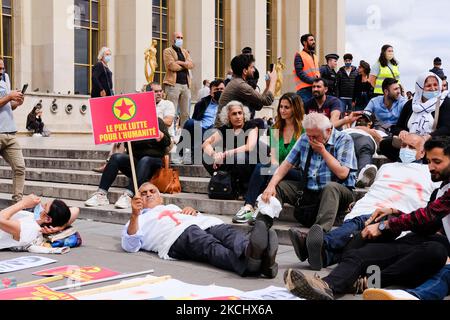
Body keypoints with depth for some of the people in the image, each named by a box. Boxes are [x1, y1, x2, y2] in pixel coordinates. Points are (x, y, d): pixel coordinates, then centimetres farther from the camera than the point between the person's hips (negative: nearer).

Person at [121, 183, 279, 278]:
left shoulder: (172, 207, 46)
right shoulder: (138, 220, 34)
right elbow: (130, 246, 12)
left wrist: (193, 211, 11)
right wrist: (134, 215, 0)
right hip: (177, 234, -4)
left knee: (229, 233, -31)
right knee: (211, 247, -36)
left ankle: (259, 255, -63)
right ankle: (248, 261, -67)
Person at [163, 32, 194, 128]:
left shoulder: (185, 52, 22)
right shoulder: (168, 51, 3)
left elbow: (191, 65, 6)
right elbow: (172, 66, -12)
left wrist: (180, 62, -8)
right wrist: (185, 65, 1)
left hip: (185, 84, 6)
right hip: (173, 84, -6)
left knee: (185, 113, 6)